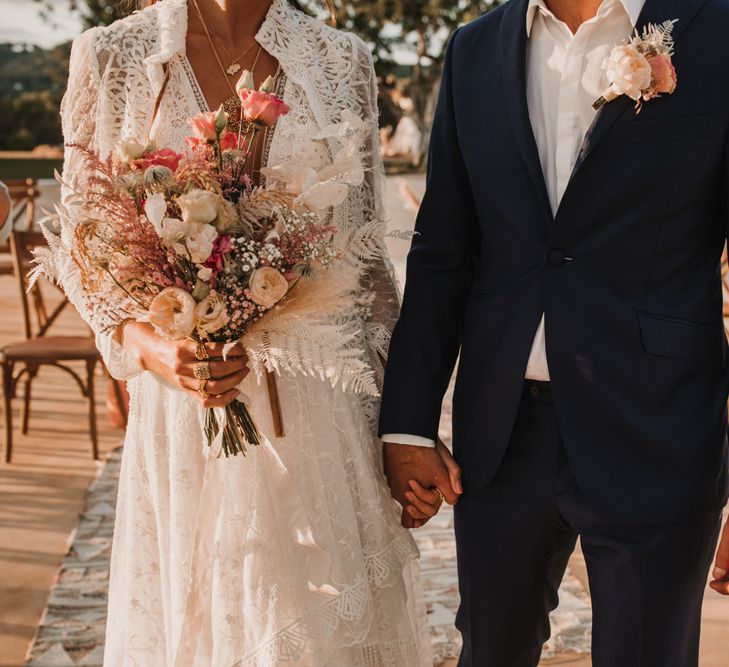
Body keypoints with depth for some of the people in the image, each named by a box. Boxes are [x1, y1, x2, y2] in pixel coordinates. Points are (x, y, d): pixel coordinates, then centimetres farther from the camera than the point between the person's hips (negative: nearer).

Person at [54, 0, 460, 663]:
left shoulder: (342, 61, 3)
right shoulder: (112, 58, -1)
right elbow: (81, 243, 5)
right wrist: (141, 341, -15)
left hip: (326, 411, 1)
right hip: (180, 407, -1)